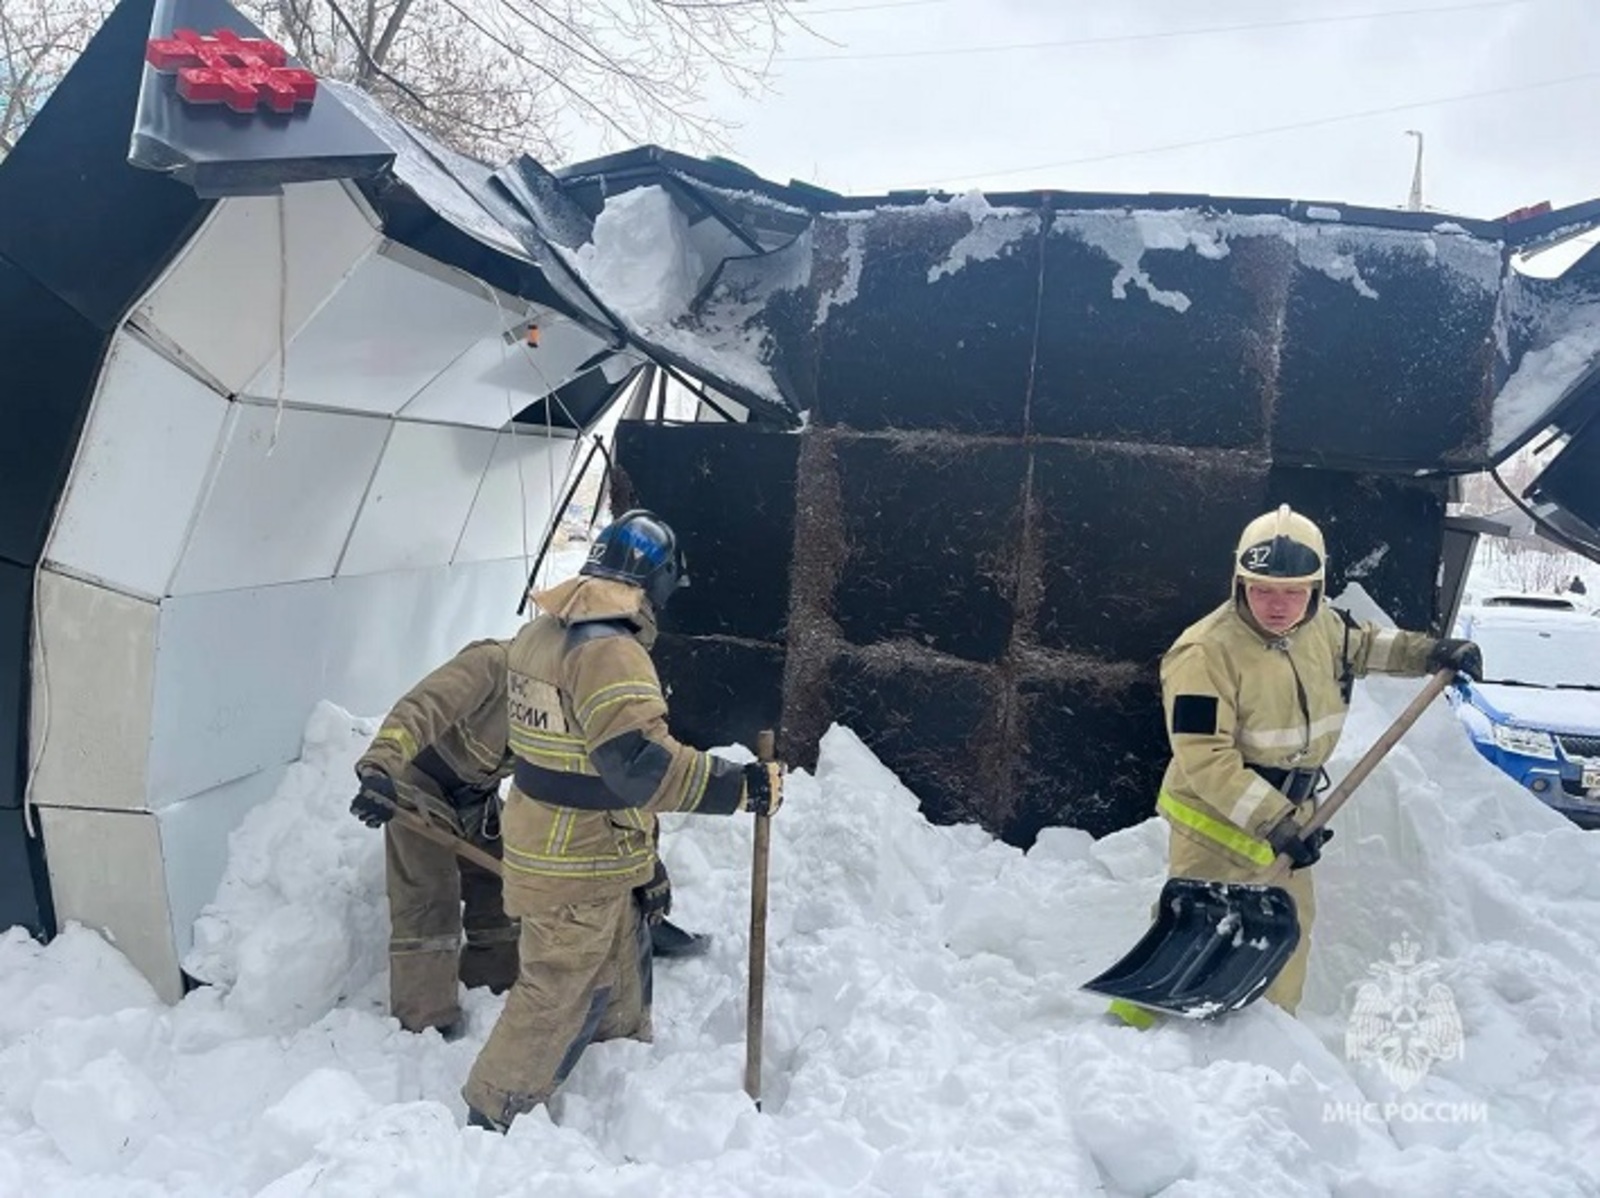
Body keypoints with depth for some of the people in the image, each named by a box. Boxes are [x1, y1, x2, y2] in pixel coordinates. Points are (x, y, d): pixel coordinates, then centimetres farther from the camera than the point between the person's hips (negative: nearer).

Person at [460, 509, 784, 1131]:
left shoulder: (539, 632, 5)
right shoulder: (608, 651, -25)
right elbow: (642, 763, -33)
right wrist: (741, 786, -28)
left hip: (543, 840, 10)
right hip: (578, 870, -10)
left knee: (620, 975, 25)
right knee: (557, 1000, 5)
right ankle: (492, 1120, 19)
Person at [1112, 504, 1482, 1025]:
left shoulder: (1323, 627, -2)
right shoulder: (1206, 653, -26)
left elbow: (1364, 645, 23)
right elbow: (1205, 759, -28)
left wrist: (1433, 652, 12)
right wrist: (1276, 822, -30)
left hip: (1286, 816, 8)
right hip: (1216, 824, -8)